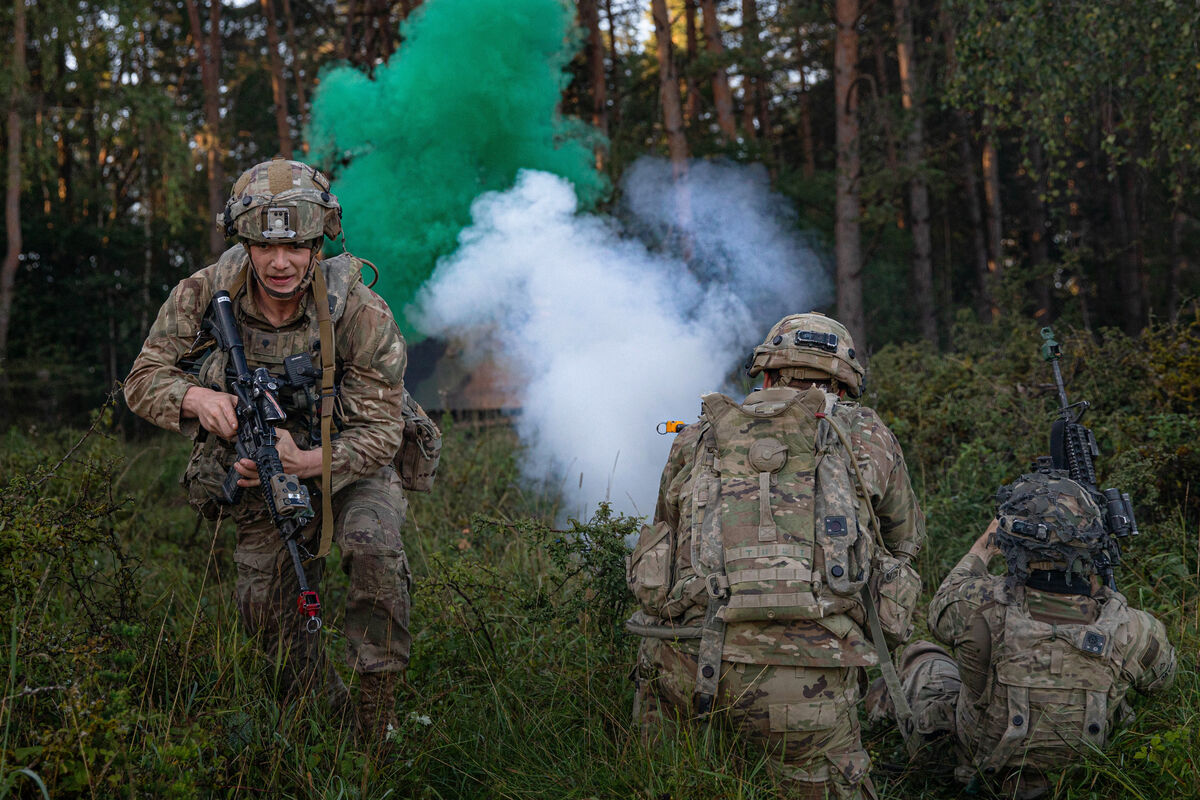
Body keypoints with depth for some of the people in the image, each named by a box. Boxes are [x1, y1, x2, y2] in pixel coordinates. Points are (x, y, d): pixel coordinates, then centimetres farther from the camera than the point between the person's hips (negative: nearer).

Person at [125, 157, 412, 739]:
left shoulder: (360, 313, -27)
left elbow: (380, 433, -24)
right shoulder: (204, 296, -20)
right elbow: (144, 379, -10)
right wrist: (197, 397, -33)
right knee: (265, 607, -4)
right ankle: (327, 712, 22)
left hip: (349, 466, -3)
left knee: (374, 549, -31)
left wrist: (305, 464, -41)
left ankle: (376, 723, -18)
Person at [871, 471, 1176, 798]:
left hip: (976, 761, -2)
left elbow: (941, 611, -7)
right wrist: (1098, 593, 1)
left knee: (919, 654, 24)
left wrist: (982, 548, 8)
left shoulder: (981, 607, -34)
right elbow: (1161, 673, -4)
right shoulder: (1131, 632, -29)